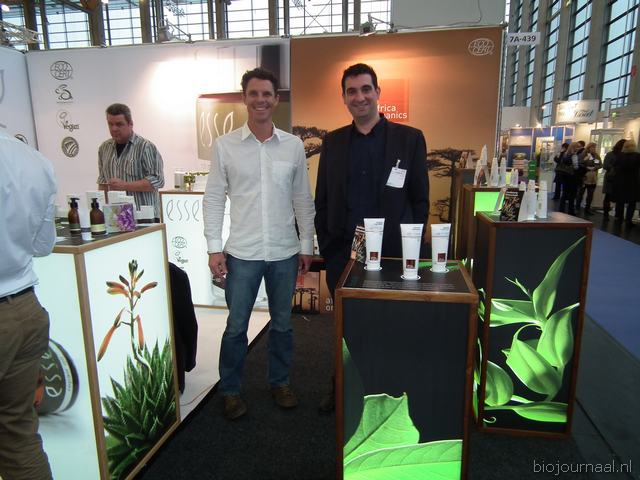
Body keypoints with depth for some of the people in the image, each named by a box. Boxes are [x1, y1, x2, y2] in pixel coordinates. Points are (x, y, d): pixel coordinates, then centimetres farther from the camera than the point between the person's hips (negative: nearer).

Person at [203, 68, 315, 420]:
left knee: (282, 323, 15)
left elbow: (303, 200, 6)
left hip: (285, 252, 2)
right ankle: (230, 390, 29)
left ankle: (280, 382, 35)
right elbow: (213, 199, -1)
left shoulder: (293, 146, 2)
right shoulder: (225, 145, -1)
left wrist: (306, 246, 4)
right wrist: (214, 248, -6)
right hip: (242, 253, -1)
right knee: (236, 326, 9)